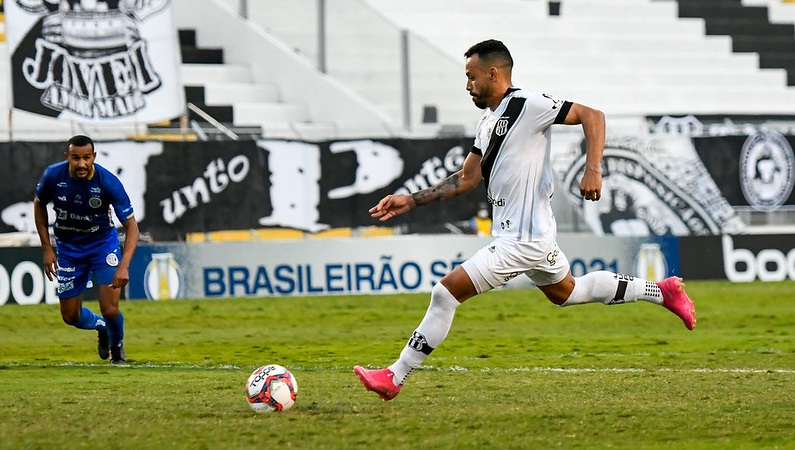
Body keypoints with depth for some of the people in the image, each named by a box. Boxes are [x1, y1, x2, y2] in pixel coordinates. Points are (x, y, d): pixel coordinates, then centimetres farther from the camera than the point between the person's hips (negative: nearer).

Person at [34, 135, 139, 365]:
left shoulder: (108, 182, -26)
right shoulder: (53, 175, -19)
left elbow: (131, 225, -23)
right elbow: (39, 205, 3)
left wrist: (124, 266, -36)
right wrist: (46, 248, -2)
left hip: (103, 243, -3)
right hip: (68, 247, 3)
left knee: (110, 310, -15)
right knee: (70, 316, 5)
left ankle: (117, 346, 19)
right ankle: (101, 328, 40)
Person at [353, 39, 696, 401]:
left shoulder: (527, 105, -14)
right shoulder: (488, 122, 14)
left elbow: (592, 116, -14)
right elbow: (466, 179, 18)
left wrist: (592, 170, -26)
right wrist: (410, 201, 11)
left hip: (522, 239, -11)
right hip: (536, 235, 11)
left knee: (446, 291, -13)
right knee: (566, 292, 28)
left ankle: (394, 377, -9)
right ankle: (660, 291, 35)